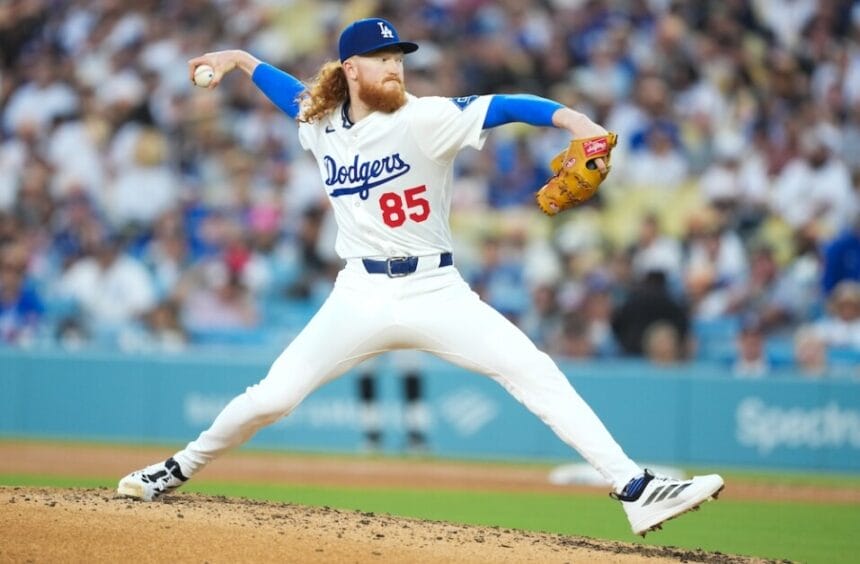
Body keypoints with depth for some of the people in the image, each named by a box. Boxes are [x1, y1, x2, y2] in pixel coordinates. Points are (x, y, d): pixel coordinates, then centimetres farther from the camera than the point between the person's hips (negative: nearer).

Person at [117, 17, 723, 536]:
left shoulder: (424, 119, -10)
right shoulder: (321, 126, 4)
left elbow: (498, 107, -23)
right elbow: (296, 92, 28)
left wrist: (569, 118, -38)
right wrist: (240, 59, 24)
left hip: (436, 291, -2)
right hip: (360, 296, 3)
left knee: (538, 375, -16)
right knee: (271, 397, -2)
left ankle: (637, 490, -19)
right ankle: (180, 469, 23)